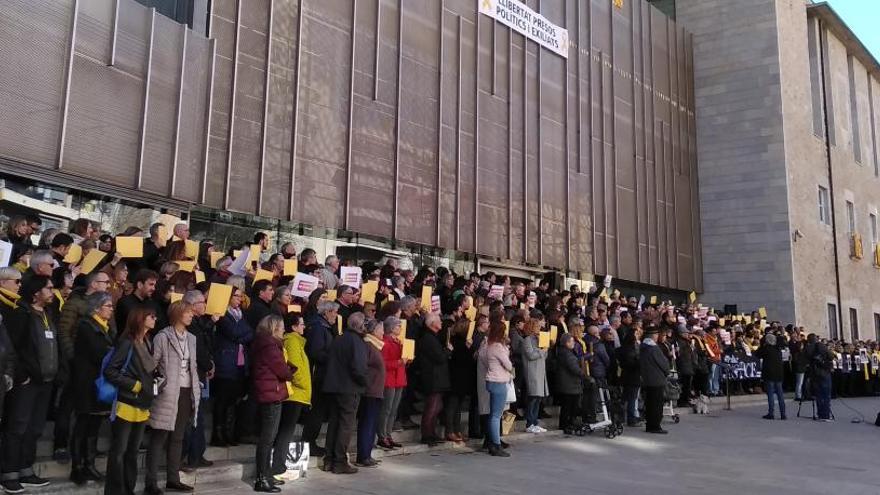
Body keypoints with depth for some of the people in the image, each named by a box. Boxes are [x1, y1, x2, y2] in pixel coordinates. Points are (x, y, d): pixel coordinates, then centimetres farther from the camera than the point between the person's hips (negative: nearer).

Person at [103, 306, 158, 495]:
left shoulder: (147, 343, 9)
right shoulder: (127, 343, -13)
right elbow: (109, 371, -17)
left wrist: (154, 383, 2)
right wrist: (134, 385, -15)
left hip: (142, 405, 7)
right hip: (126, 404, -7)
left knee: (133, 451, 14)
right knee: (119, 451, 2)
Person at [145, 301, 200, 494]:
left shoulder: (191, 338, 12)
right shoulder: (163, 337, -7)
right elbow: (151, 365, -8)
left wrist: (196, 389, 11)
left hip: (186, 393, 7)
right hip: (168, 394, -6)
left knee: (177, 438, 12)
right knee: (159, 438, -2)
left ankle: (173, 479, 20)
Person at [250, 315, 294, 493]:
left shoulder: (264, 343, 16)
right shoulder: (269, 345, -15)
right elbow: (282, 369, -14)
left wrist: (287, 371, 1)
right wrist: (291, 373, 5)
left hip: (269, 394, 10)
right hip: (272, 394, -10)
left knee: (268, 437, 15)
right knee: (268, 438, -7)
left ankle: (266, 475, 23)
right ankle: (261, 480, -3)